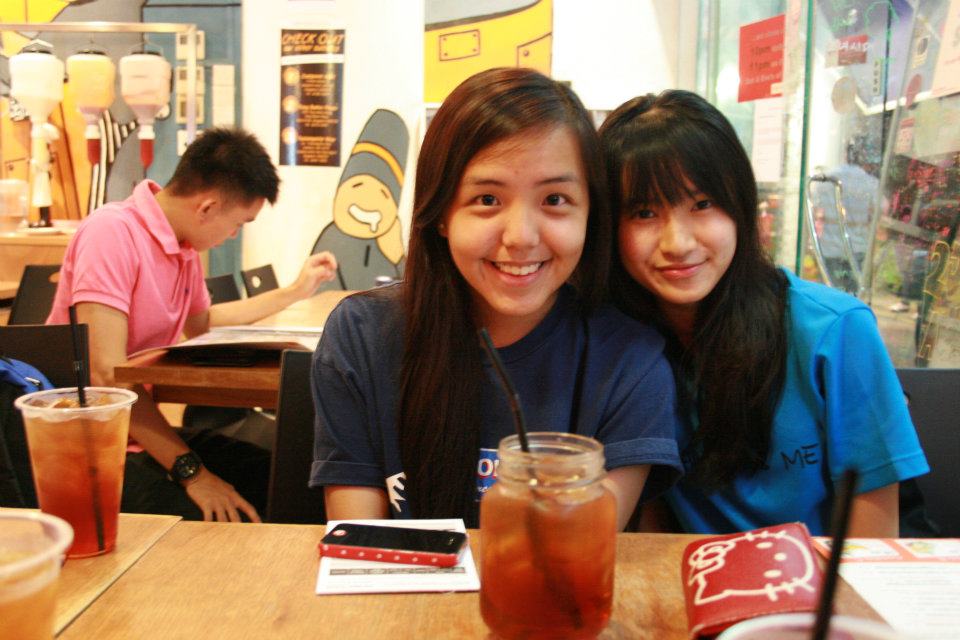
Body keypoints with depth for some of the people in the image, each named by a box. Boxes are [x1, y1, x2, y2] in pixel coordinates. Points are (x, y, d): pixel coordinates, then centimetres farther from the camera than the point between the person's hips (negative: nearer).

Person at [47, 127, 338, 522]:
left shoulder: (184, 247, 7)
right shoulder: (112, 232, -20)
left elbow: (201, 323, 28)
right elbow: (106, 374, -27)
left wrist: (294, 291, 25)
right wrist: (192, 471, -26)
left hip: (145, 429, 9)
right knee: (217, 521, -27)